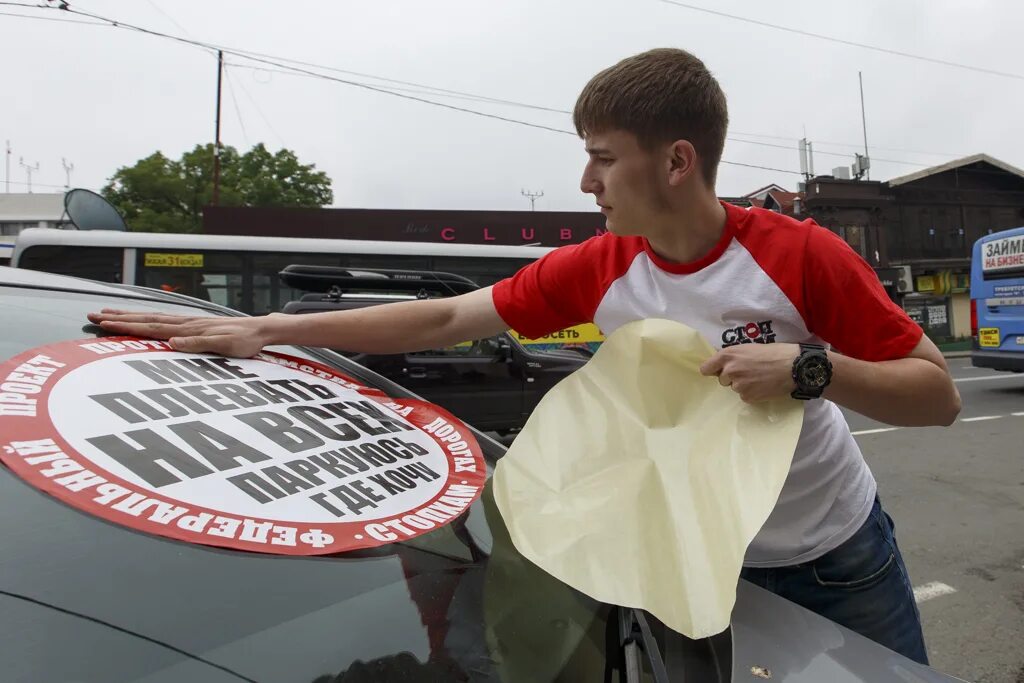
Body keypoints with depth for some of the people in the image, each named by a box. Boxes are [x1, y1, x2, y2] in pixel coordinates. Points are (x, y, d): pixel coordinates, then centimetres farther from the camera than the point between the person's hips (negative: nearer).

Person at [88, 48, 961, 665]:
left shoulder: (802, 255, -21)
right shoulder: (596, 270, -16)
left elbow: (938, 394, -13)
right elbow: (442, 319, -15)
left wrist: (811, 368, -33)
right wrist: (266, 330, -16)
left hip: (842, 555, 1)